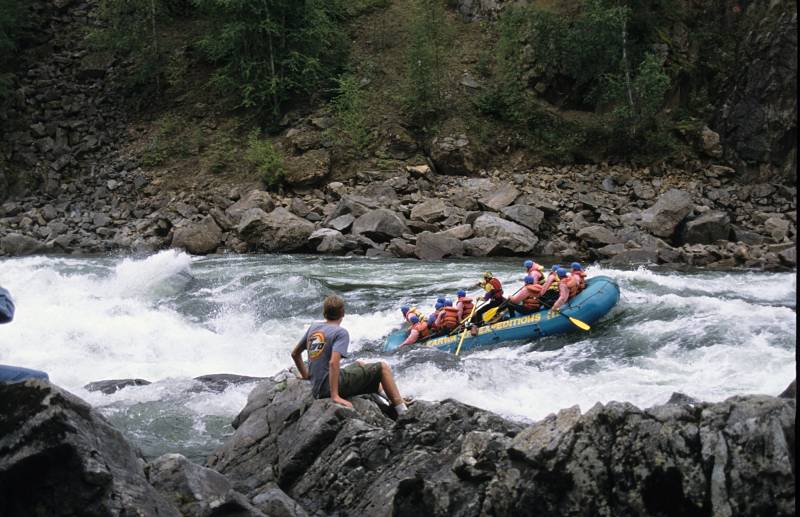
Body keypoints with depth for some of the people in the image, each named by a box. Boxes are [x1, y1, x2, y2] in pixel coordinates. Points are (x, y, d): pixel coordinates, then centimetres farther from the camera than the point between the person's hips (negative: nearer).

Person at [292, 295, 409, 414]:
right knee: (383, 367, 2)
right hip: (332, 387, -8)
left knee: (360, 364, 31)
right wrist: (335, 396, -25)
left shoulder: (313, 327, 9)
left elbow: (295, 354, 18)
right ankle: (402, 410, 0)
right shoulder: (341, 332, -12)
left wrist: (306, 376, 31)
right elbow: (333, 363, -25)